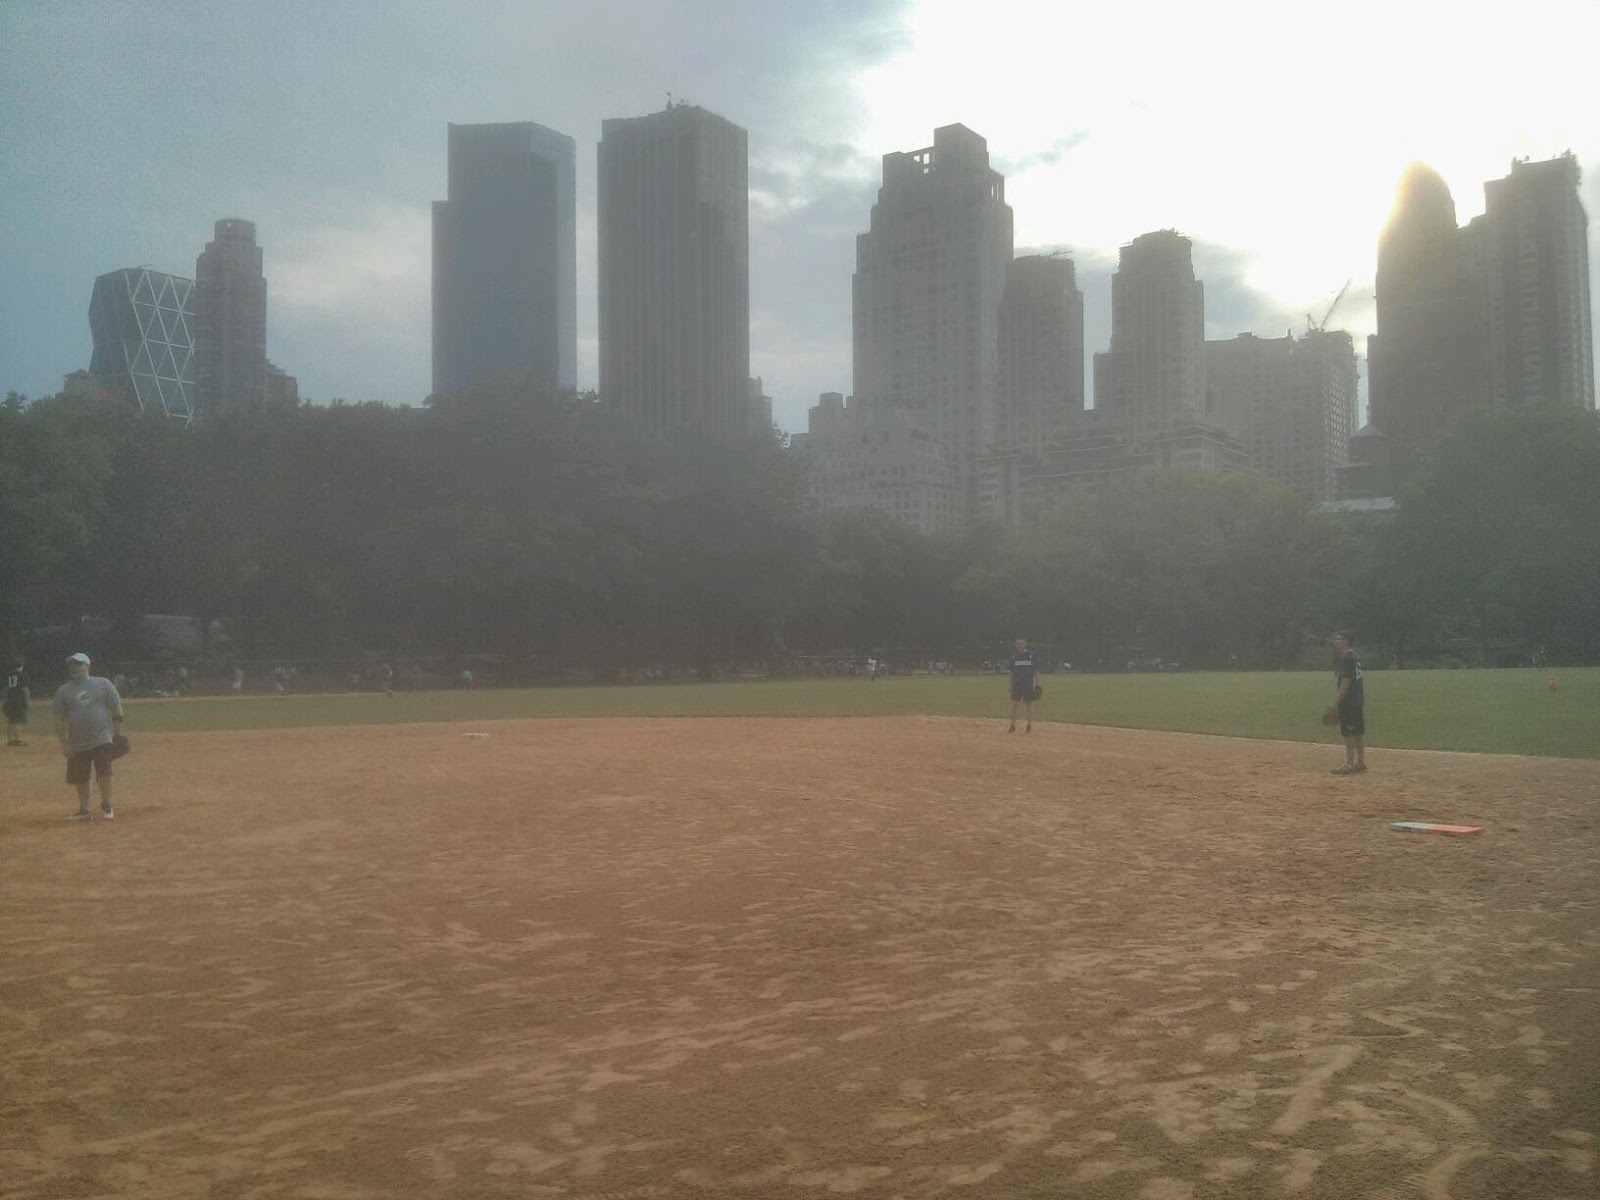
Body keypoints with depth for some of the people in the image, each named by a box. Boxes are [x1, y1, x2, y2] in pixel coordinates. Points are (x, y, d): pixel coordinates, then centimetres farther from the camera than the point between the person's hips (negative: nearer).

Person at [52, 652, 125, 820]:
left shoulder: (103, 684, 2)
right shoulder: (64, 690, 6)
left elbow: (116, 708, 4)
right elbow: (59, 718, 6)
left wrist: (118, 734, 1)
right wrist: (64, 744, 0)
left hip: (101, 738, -3)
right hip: (77, 742, 3)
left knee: (104, 773, -9)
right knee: (80, 778, 8)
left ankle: (106, 806, 7)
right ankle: (84, 810, 21)